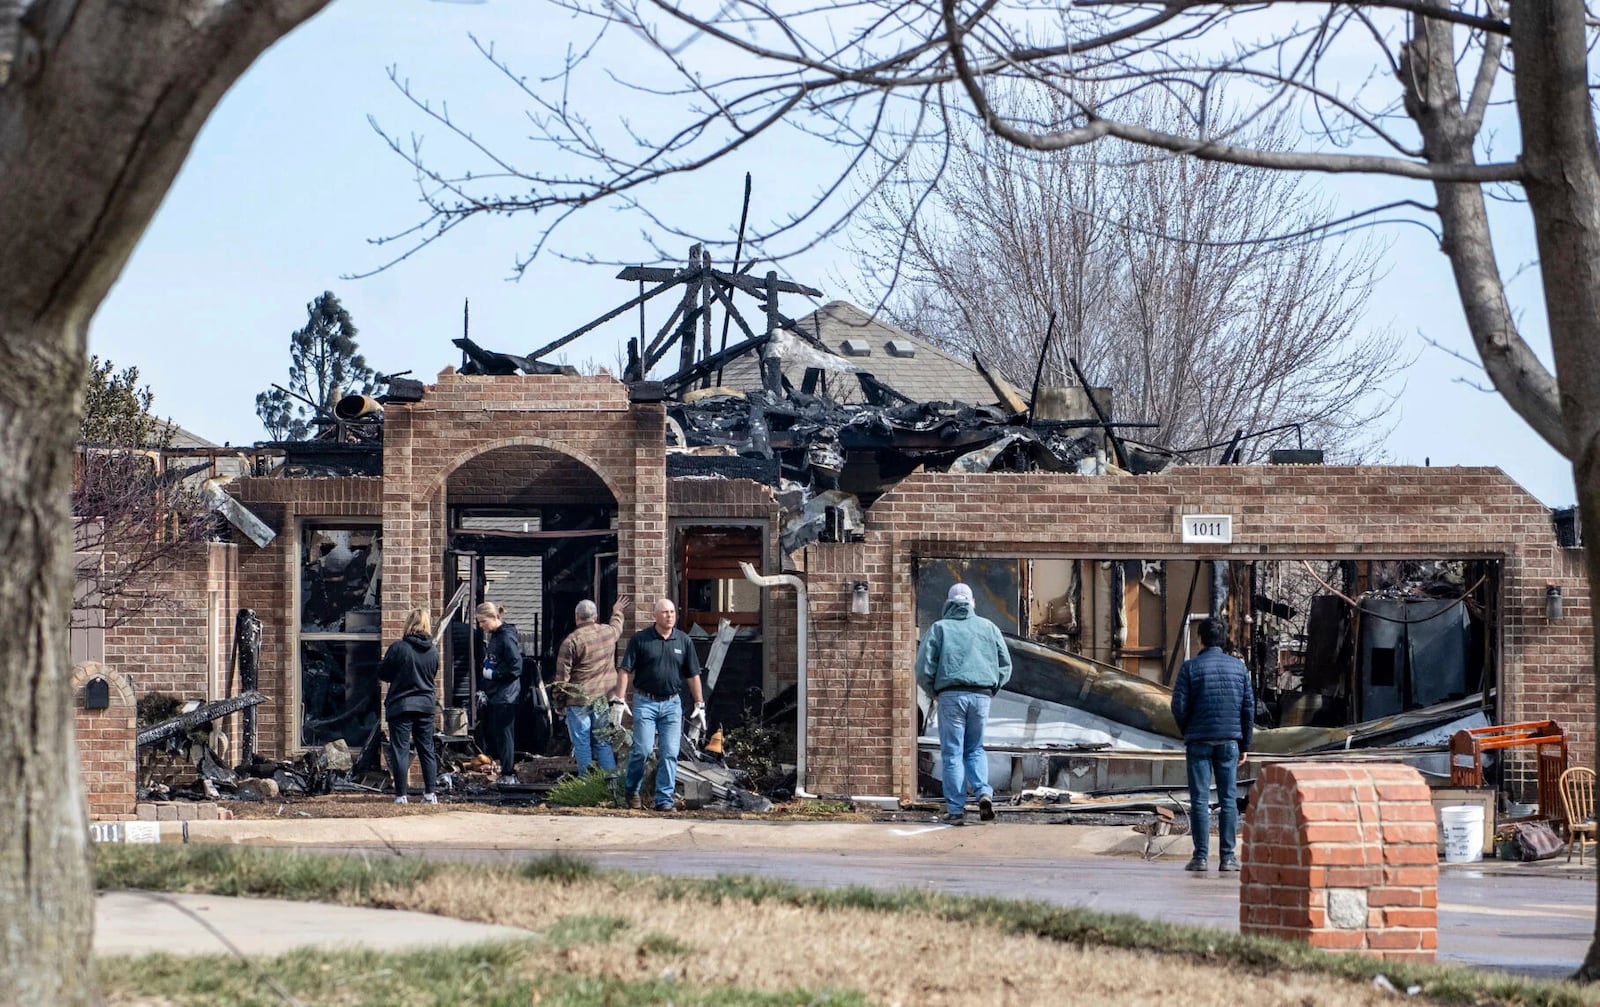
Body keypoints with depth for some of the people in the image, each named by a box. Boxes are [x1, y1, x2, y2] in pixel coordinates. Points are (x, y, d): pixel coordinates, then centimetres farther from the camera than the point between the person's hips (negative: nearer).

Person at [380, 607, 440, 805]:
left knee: (400, 750, 0)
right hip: (426, 704, 4)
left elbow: (383, 673, -4)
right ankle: (430, 793, 8)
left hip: (400, 705, -4)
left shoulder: (398, 648, -13)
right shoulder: (433, 652, 0)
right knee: (427, 749, 10)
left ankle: (401, 794, -2)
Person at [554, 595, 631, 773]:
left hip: (579, 700, -5)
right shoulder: (608, 632, 4)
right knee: (603, 742, 9)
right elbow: (617, 626, 32)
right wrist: (617, 612, 53)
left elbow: (562, 676, -9)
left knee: (582, 743, 1)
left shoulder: (572, 640, -11)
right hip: (605, 698, 5)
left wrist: (559, 702, 1)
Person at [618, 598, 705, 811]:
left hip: (672, 704, 3)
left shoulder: (684, 641, 6)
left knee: (669, 754, -2)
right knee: (643, 749, -9)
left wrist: (700, 705, 10)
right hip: (645, 703, -3)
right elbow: (625, 671, -3)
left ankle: (664, 800, 2)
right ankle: (631, 790, 15)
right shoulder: (640, 639, -2)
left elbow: (693, 675, 12)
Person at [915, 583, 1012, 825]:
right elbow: (1005, 665, 10)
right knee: (975, 749, 16)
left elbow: (924, 668, -2)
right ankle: (983, 792, -8)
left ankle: (956, 810, -4)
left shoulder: (939, 628, 5)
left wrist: (934, 693, 12)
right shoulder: (988, 627, 12)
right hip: (981, 696, 2)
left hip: (951, 695, -2)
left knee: (952, 753, 1)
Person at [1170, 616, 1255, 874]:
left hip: (1199, 741, -2)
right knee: (1228, 799, 5)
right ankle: (1227, 856, 2)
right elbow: (1249, 707, 6)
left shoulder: (1190, 667, -4)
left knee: (1200, 800, 1)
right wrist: (1244, 744, 13)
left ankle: (1201, 856, -2)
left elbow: (1179, 707, -6)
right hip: (1229, 741, 2)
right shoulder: (1239, 667, 5)